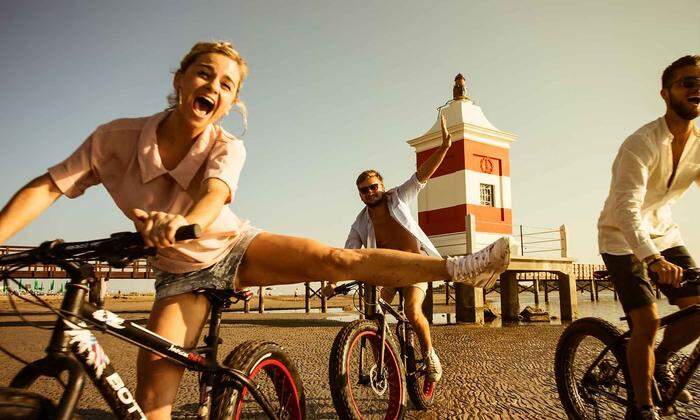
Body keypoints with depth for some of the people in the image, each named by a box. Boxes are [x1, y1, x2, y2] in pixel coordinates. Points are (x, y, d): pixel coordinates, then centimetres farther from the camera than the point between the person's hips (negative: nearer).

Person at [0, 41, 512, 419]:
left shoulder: (226, 146, -17)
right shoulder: (117, 137, -15)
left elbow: (215, 193, -36)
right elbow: (48, 186, -13)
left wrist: (183, 222, -59)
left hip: (237, 248, 0)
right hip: (182, 274, 1)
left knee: (337, 259, -18)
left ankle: (455, 267, -10)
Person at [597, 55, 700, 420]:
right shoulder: (642, 143, -24)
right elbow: (627, 210, -34)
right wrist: (654, 259, -48)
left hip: (662, 233, 7)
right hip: (622, 238, -6)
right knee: (647, 321, -14)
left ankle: (661, 361, 26)